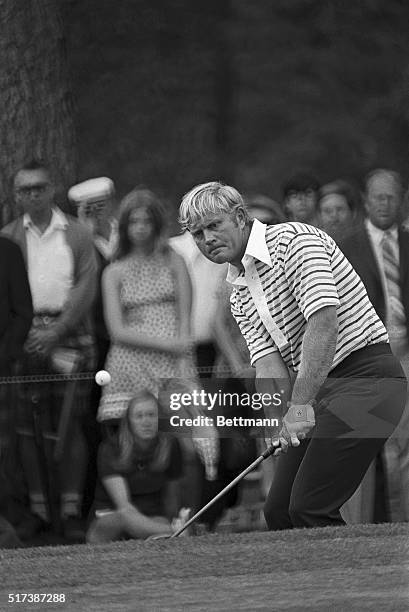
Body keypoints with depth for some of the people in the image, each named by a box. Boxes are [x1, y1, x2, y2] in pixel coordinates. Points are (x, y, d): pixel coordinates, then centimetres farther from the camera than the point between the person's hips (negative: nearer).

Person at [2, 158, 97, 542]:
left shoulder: (76, 234, 7)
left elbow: (86, 287, -1)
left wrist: (56, 333, -11)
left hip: (67, 333, -1)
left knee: (70, 424, -6)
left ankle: (70, 511, -4)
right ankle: (38, 510, 6)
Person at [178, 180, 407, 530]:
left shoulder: (294, 240, -11)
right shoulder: (240, 297, 15)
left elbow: (325, 320, -24)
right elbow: (269, 363, 3)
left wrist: (301, 405, -30)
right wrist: (276, 422, -18)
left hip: (366, 379, -9)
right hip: (316, 392, 9)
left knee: (309, 510, -17)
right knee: (279, 512, 5)